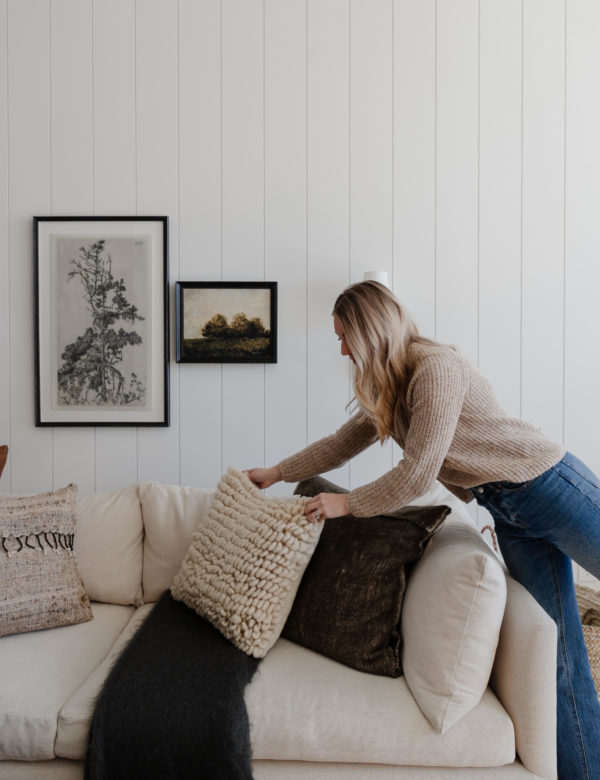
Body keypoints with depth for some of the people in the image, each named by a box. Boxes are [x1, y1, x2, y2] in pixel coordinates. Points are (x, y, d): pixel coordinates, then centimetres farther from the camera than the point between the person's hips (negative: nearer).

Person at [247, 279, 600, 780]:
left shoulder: (436, 368, -22)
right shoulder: (387, 388, 6)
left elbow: (417, 474, -22)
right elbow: (347, 439, 18)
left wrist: (347, 504, -10)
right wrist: (278, 473, 22)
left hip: (549, 488, -7)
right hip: (508, 512, 7)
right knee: (558, 653, 10)